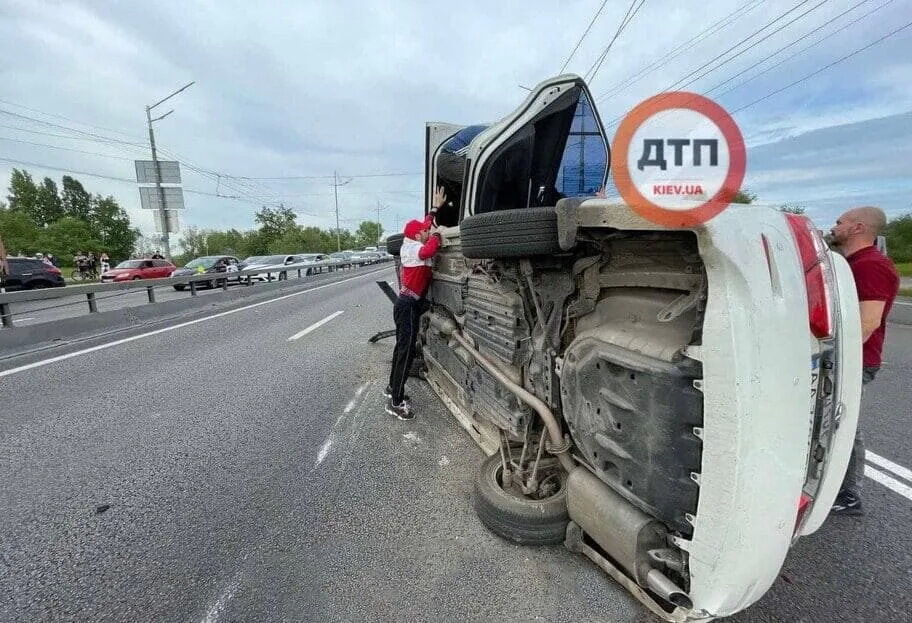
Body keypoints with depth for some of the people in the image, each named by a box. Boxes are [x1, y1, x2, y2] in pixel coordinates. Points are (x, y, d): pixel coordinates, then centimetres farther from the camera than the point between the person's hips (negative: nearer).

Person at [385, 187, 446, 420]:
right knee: (406, 351, -8)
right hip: (409, 306, -10)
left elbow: (424, 224, 28)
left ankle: (393, 388, 32)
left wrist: (435, 207, 29)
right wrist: (436, 234, -19)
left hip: (406, 304, 10)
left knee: (402, 347, 18)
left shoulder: (409, 245, 12)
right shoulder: (414, 249, -15)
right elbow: (430, 250, -39)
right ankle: (396, 403, -3)